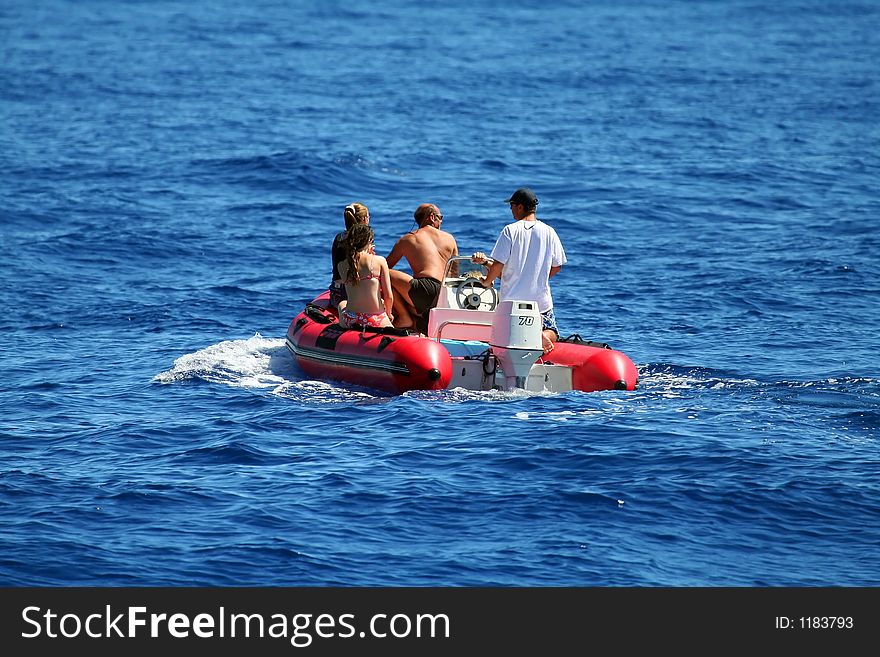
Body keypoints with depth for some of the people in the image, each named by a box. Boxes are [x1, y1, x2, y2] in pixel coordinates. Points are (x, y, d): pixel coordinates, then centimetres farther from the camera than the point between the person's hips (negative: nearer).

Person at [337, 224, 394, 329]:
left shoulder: (342, 266, 1)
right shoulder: (380, 261, -5)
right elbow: (389, 296, -3)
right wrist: (388, 314, 20)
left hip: (349, 322, 2)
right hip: (376, 320, -2)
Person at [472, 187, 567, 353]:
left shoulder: (510, 230, -7)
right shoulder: (549, 232, 2)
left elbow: (498, 264, -10)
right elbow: (557, 266, 6)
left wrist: (488, 281, 9)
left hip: (512, 300, -2)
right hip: (541, 300, 2)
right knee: (552, 333, 17)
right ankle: (541, 335, -19)